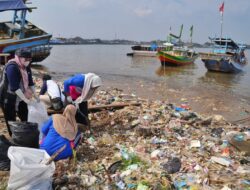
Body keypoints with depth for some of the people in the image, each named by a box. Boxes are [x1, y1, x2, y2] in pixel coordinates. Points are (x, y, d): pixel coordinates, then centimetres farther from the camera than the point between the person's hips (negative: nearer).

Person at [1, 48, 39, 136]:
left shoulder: (26, 67, 2)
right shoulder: (12, 67, -23)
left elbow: (30, 82, 8)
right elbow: (14, 87, -28)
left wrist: (35, 95, -2)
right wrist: (26, 100, -28)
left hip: (20, 98, 8)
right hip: (9, 99, -8)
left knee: (26, 119, 10)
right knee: (11, 122, 3)